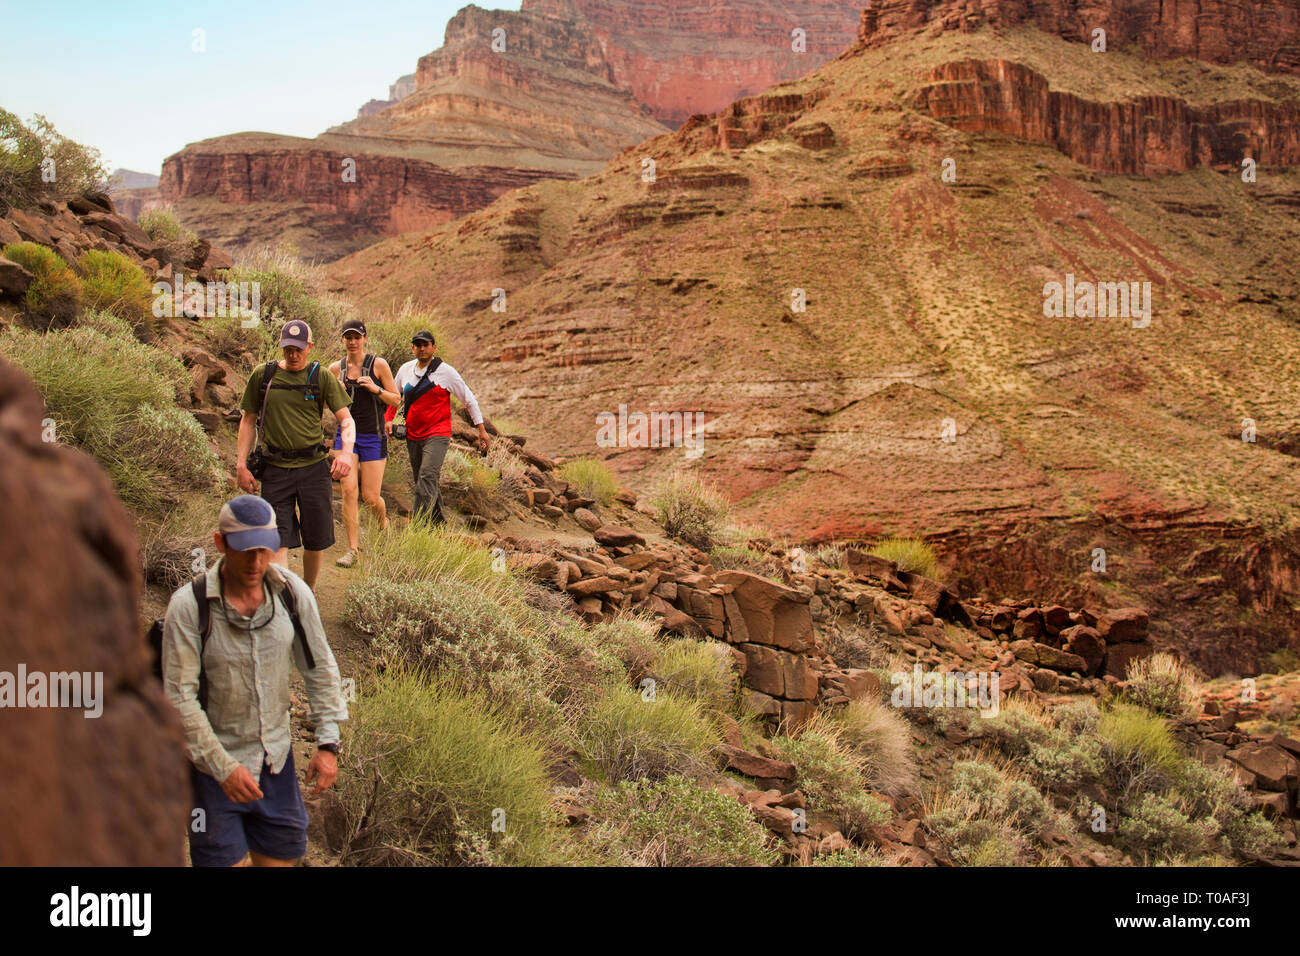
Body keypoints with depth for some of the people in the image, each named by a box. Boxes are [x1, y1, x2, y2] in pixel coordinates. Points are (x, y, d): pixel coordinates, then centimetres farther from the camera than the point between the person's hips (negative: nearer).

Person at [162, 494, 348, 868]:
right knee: (225, 858, 1)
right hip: (211, 763, -3)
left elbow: (319, 667, 1)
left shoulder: (292, 592, -9)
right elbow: (179, 697, -17)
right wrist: (224, 767, -20)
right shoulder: (188, 606, -20)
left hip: (276, 758, 3)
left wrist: (328, 743, -5)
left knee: (280, 854, 13)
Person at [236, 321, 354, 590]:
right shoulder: (263, 375, 5)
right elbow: (248, 420, 12)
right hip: (276, 469, 0)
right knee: (278, 541, -9)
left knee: (315, 540, 7)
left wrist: (346, 453, -18)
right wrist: (241, 464, 3)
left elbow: (345, 419, 1)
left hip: (314, 466, 1)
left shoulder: (321, 377, 4)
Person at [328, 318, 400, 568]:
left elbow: (396, 400, 1)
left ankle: (383, 522, 34)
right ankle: (352, 548, -3)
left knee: (371, 498, -1)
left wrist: (376, 389, -17)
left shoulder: (378, 364, -3)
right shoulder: (335, 368, 5)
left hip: (373, 437, -2)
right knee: (348, 490, -12)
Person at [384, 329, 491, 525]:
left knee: (427, 478, -21)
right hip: (412, 435, 6)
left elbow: (469, 400, 2)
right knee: (420, 480, 11)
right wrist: (388, 419, 9)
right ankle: (438, 521, 26)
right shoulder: (405, 370, 7)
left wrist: (481, 430, 2)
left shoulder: (445, 372, -6)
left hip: (437, 435, -6)